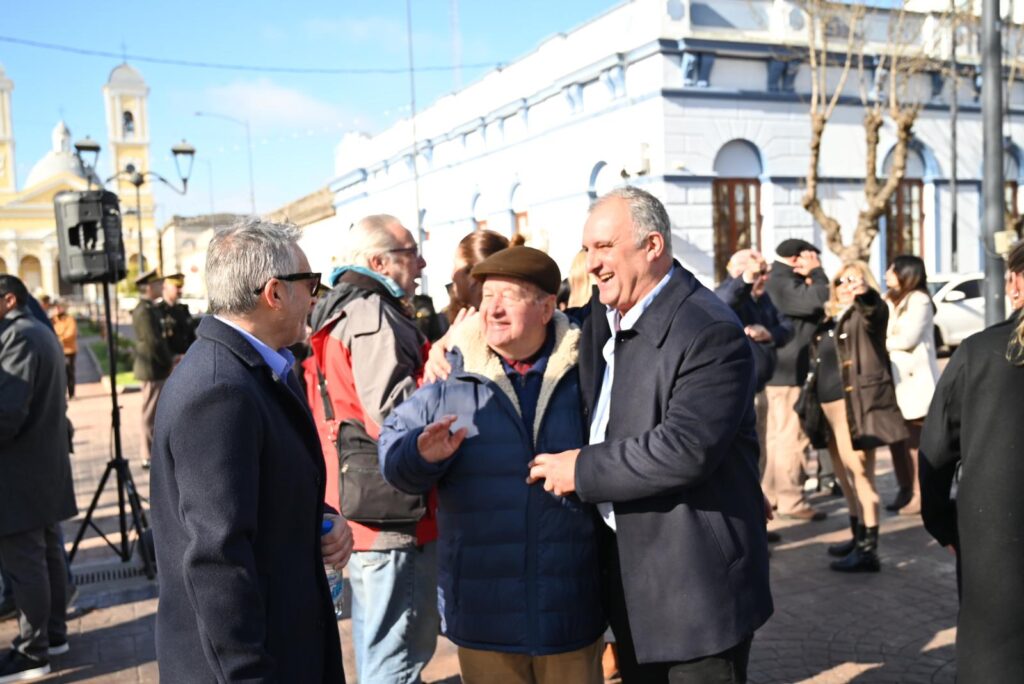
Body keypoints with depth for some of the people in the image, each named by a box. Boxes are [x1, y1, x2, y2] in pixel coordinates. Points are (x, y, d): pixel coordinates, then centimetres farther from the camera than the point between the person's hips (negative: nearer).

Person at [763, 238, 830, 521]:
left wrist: (810, 277, 5)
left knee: (778, 434, 16)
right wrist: (817, 272, -10)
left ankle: (775, 493, 24)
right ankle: (791, 500, -3)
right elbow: (820, 299, -27)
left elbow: (811, 302, 20)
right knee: (792, 436, -7)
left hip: (778, 370, 11)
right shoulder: (783, 284, -17)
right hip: (788, 372, -11)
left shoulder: (776, 282, 18)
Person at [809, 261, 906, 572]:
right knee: (844, 475, 15)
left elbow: (874, 306, -27)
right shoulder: (828, 322, 18)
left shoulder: (867, 315, -3)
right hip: (831, 407, 8)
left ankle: (868, 550, -5)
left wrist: (865, 293, -47)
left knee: (860, 474, -8)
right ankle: (859, 537, 28)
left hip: (857, 404, -8)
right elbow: (820, 365, 20)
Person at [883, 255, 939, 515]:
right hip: (893, 378, 7)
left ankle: (921, 494, 3)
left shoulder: (919, 300, -8)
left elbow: (907, 339, -16)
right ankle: (905, 489, 18)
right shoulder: (891, 301, 18)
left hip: (914, 379, -7)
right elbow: (881, 332, 14)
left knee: (914, 440, -4)